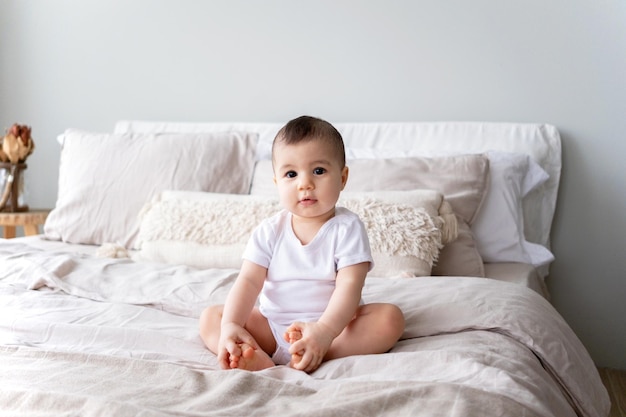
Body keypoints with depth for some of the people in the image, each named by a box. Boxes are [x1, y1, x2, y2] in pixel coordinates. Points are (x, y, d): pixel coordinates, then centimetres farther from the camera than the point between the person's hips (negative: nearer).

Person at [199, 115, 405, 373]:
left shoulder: (347, 228, -8)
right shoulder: (269, 232, 1)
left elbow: (349, 285, -19)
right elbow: (248, 281, -7)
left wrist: (324, 331, -36)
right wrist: (231, 326, -25)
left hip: (334, 326, -3)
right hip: (271, 328, 3)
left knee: (390, 317, -25)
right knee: (210, 317, -10)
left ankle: (316, 357, -40)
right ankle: (260, 360, -37)